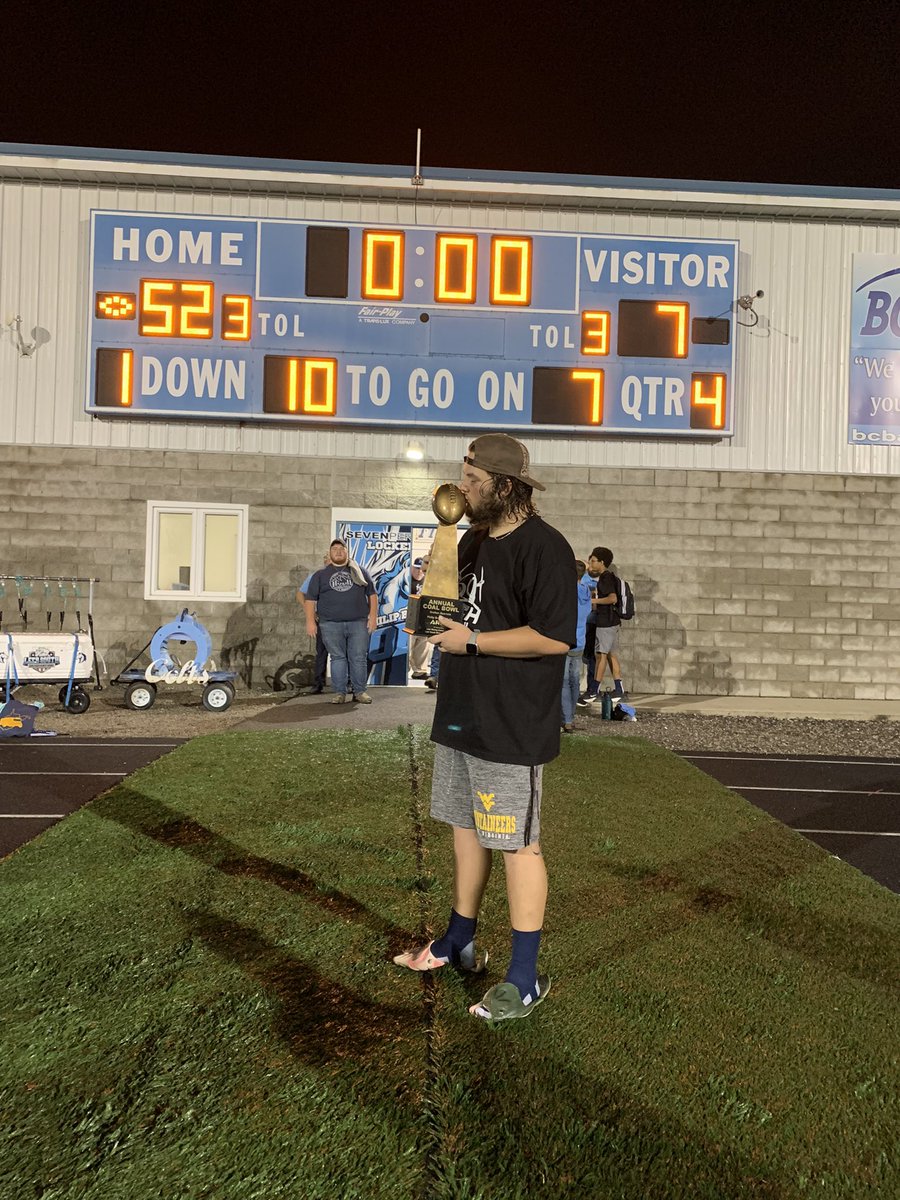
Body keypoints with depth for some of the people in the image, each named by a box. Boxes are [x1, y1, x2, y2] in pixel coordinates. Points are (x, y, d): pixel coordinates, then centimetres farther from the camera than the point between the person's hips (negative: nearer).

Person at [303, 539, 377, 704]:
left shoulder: (360, 572, 12)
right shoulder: (321, 574, 9)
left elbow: (372, 594, 12)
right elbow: (310, 598, 7)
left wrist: (373, 615, 2)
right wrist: (310, 621, -2)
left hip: (358, 623, 1)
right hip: (331, 625, 0)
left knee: (358, 658, 0)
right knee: (337, 658, 1)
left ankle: (359, 691, 7)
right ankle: (339, 692, 5)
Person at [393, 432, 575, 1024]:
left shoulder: (543, 547, -16)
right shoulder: (473, 539, 13)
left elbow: (555, 637, -24)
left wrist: (471, 641, -19)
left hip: (511, 726, -9)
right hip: (461, 715, 9)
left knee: (517, 843, 0)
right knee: (466, 828, 19)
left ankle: (526, 977, 13)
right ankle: (459, 943, 36)